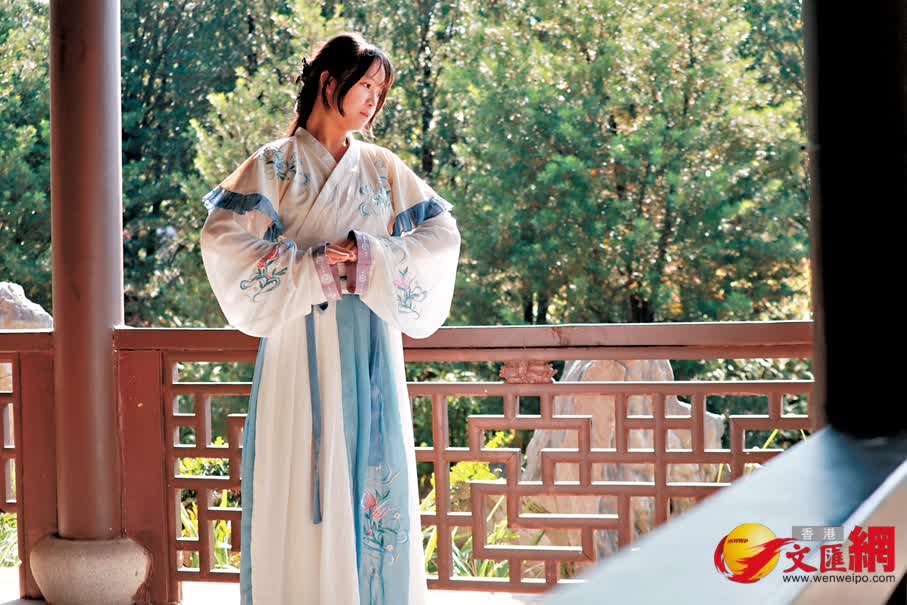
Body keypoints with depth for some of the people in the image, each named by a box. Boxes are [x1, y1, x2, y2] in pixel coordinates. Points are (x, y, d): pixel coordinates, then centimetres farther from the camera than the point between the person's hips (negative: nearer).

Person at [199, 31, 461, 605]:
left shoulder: (384, 169, 13)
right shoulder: (275, 165, 3)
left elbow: (442, 236, 6)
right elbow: (223, 237, -10)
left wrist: (367, 257, -10)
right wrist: (316, 269, -14)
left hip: (371, 352, 3)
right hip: (304, 348, -3)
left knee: (375, 477, 2)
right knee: (306, 480, -4)